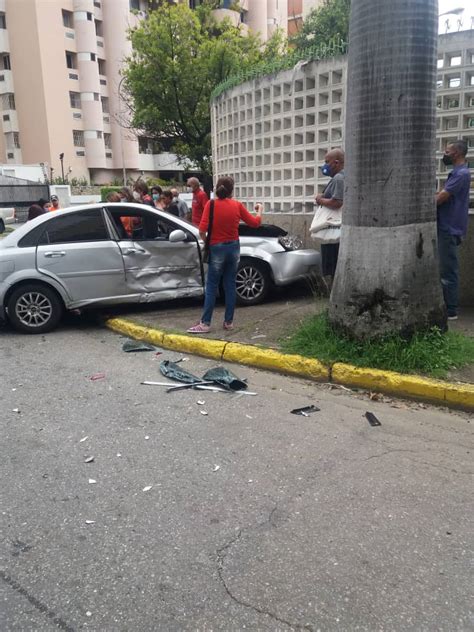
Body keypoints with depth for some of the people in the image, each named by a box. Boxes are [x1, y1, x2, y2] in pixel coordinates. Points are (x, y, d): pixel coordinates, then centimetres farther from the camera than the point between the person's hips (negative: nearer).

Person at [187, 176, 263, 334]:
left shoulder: (211, 204, -10)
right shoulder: (237, 205, -2)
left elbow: (202, 229, -17)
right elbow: (255, 223, 8)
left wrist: (205, 241, 3)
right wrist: (260, 210, 27)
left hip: (217, 248, -3)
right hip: (233, 248, 3)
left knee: (211, 287, 2)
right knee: (230, 286, 10)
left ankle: (205, 324, 1)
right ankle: (229, 321, 15)